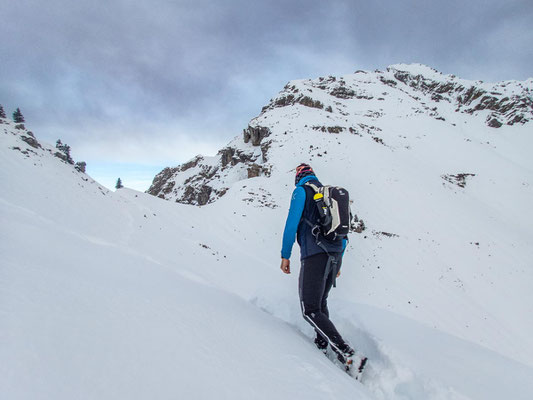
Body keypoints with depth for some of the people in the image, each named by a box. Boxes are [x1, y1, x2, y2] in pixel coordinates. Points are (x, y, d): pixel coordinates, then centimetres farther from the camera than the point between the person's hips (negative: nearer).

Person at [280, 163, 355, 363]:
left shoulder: (302, 191, 0)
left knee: (311, 310, -5)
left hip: (314, 255, -8)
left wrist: (285, 255, -5)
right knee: (320, 303, 23)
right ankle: (322, 345, 25)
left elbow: (292, 222, -10)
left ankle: (346, 352, -15)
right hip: (335, 256, 8)